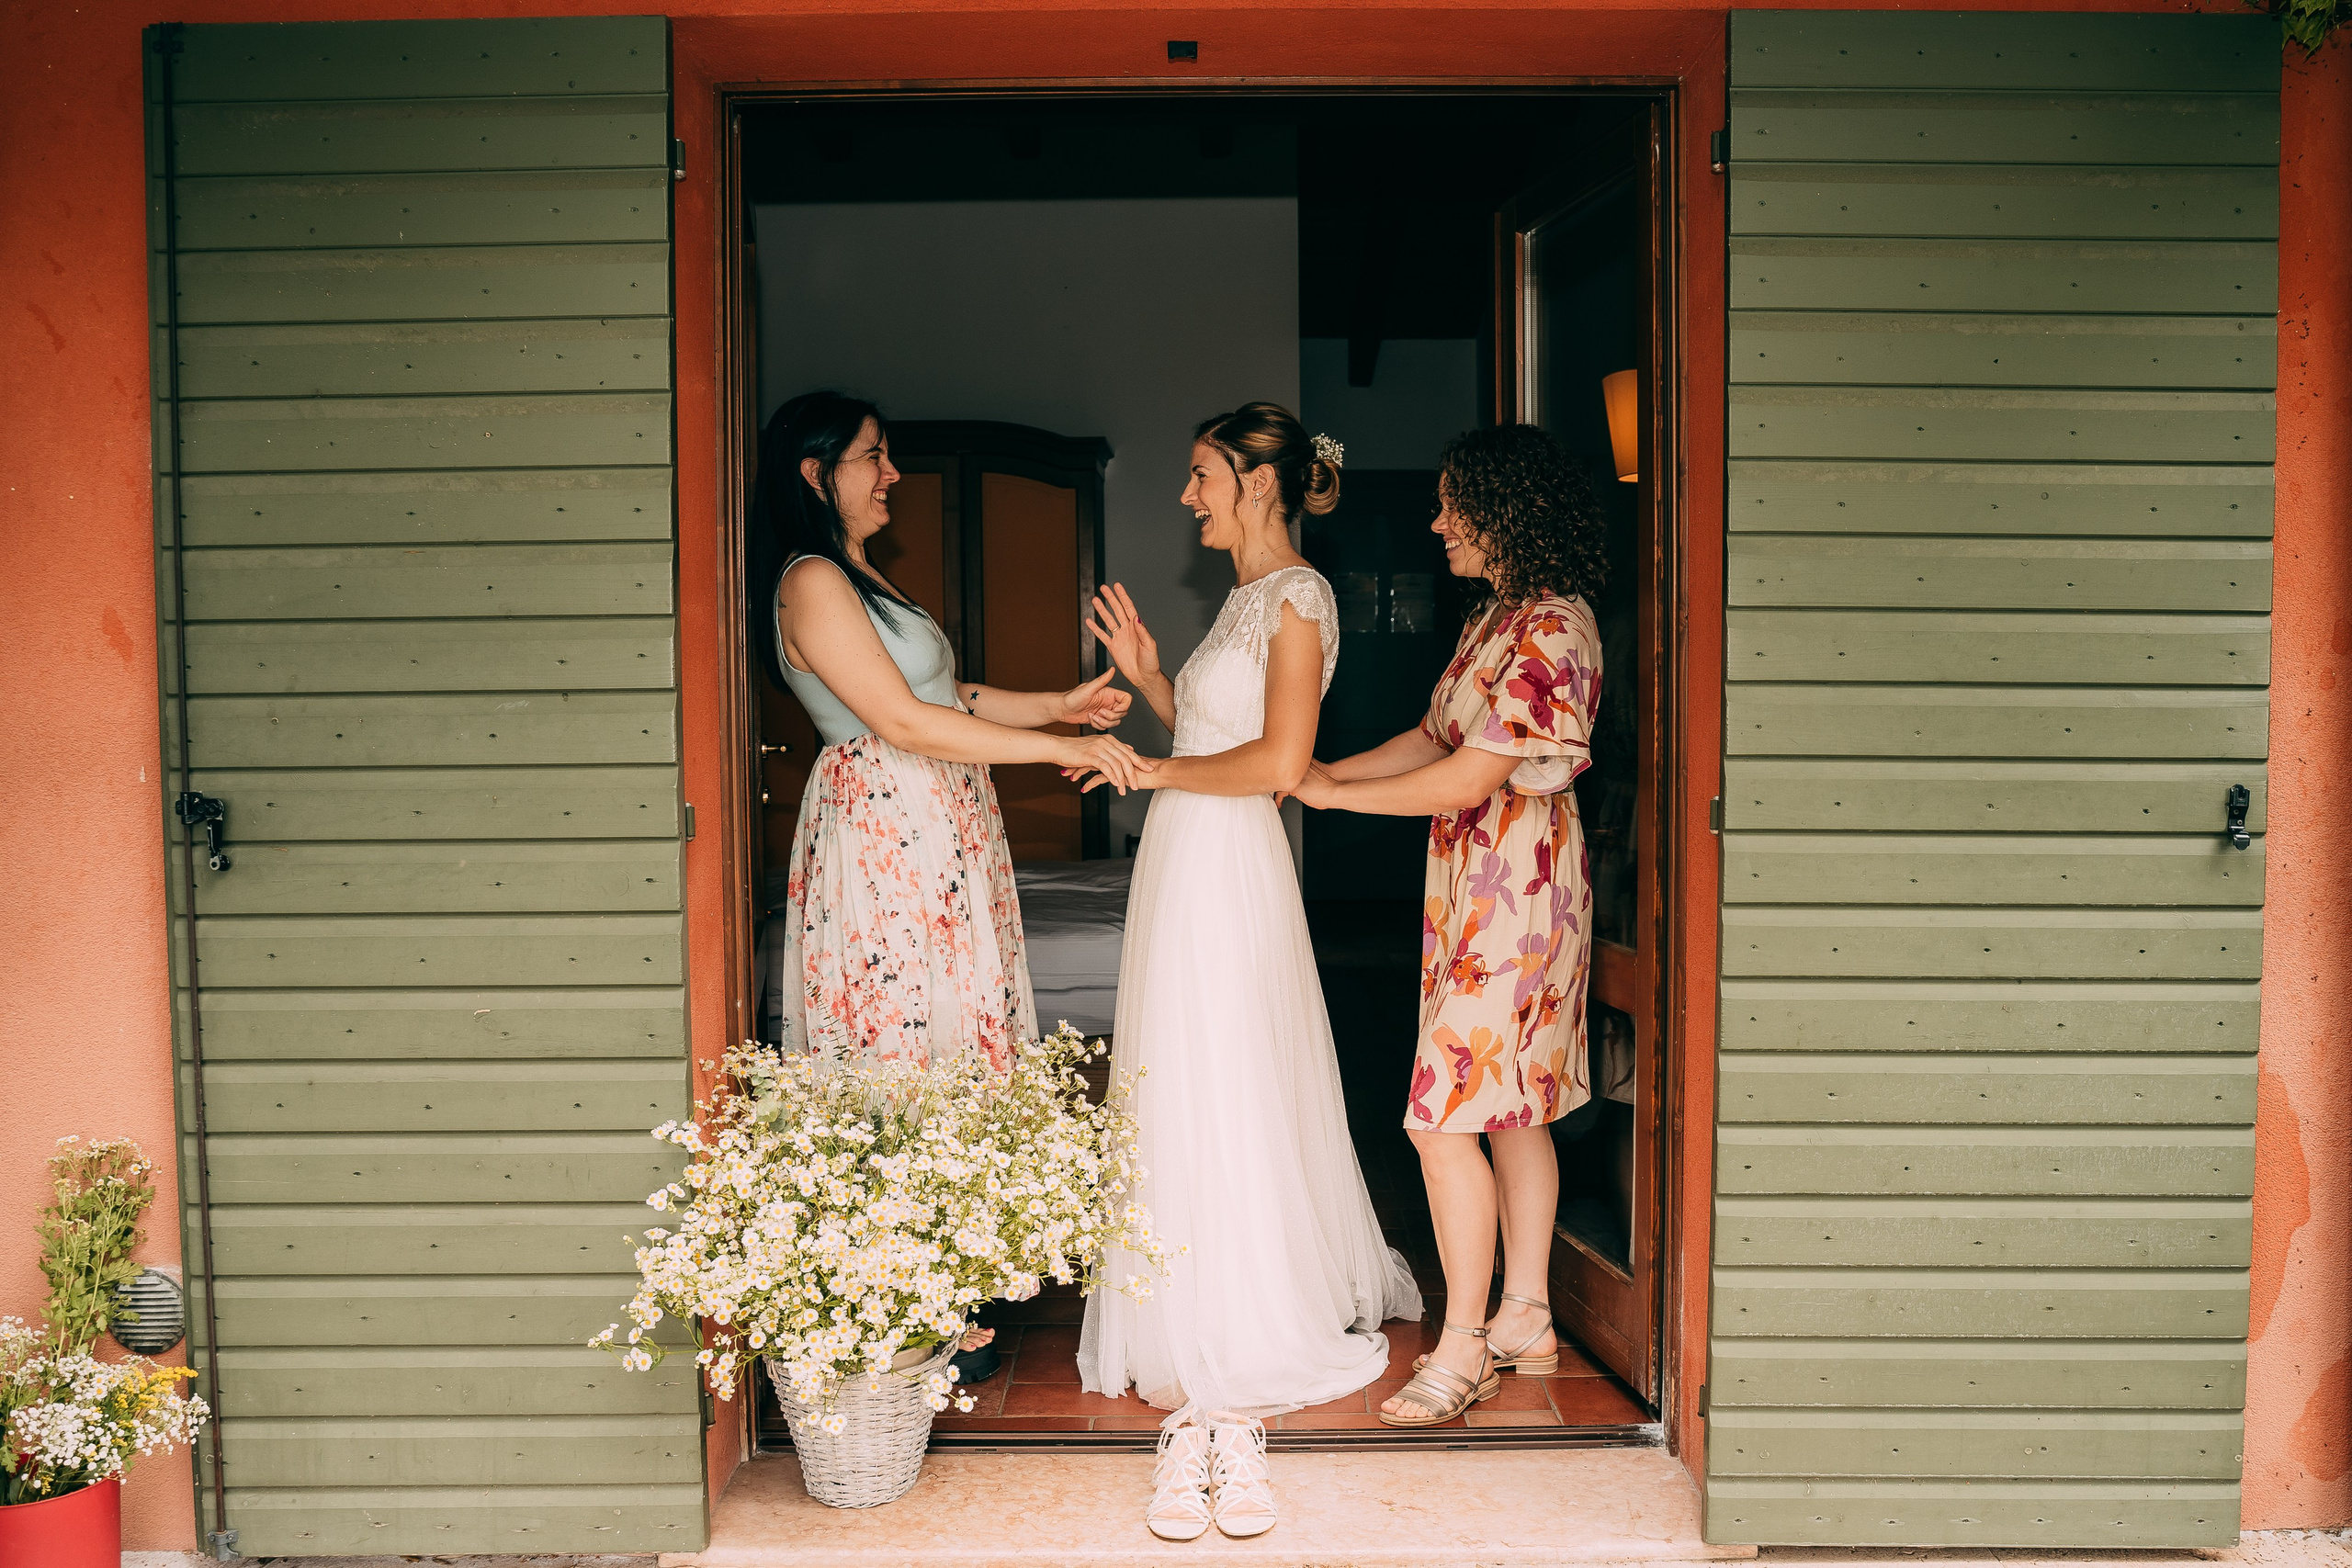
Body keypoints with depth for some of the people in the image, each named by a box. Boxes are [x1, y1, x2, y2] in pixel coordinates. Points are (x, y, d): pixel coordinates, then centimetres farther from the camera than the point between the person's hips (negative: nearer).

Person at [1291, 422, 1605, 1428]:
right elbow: (1432, 738, 17)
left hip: (1516, 885, -10)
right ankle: (1527, 1324, 25)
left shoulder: (1553, 629, -18)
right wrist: (1321, 772, 8)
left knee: (1444, 1116, -8)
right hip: (1475, 884, 10)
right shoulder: (1496, 616, 13)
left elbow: (1467, 780, -21)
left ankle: (1463, 1350, 4)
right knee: (1513, 1107, 15)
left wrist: (1333, 793, -12)